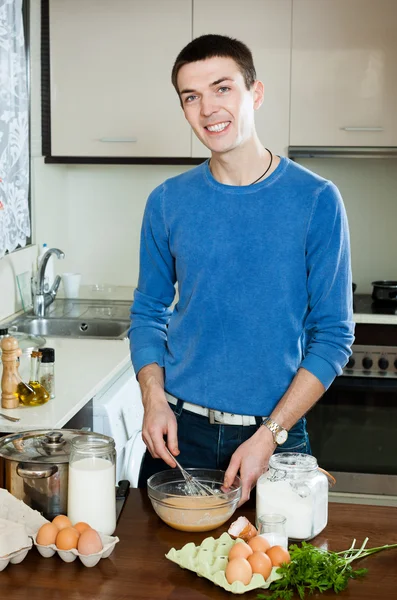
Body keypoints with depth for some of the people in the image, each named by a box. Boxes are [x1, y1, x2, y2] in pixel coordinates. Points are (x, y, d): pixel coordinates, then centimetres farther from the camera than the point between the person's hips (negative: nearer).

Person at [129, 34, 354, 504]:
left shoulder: (316, 200, -8)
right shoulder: (168, 201, 0)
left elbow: (332, 335, -8)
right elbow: (148, 312, 8)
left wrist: (270, 434, -15)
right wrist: (154, 399, -9)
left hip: (275, 432, -2)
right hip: (179, 430, 2)